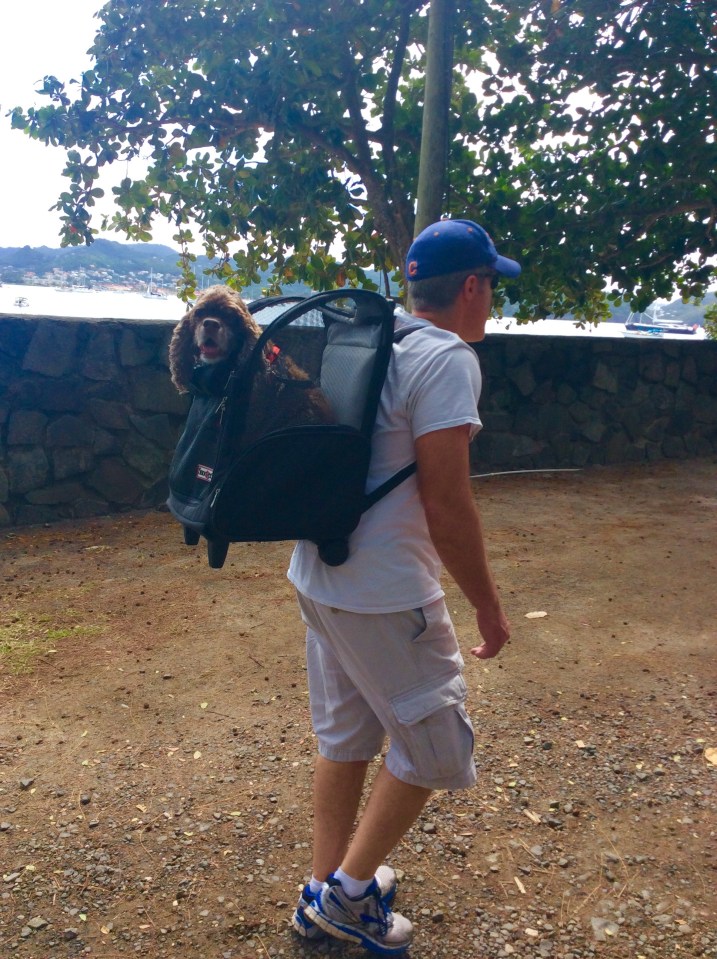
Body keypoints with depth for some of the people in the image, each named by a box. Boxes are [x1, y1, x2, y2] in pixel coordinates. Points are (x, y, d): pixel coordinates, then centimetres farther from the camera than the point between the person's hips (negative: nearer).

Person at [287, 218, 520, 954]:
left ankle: (326, 893, 35)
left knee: (344, 735, 21)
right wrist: (488, 607, -10)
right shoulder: (447, 358, -17)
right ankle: (350, 891, 21)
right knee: (435, 745, 10)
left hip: (318, 575, 9)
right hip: (384, 593, -9)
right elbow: (445, 503, -21)